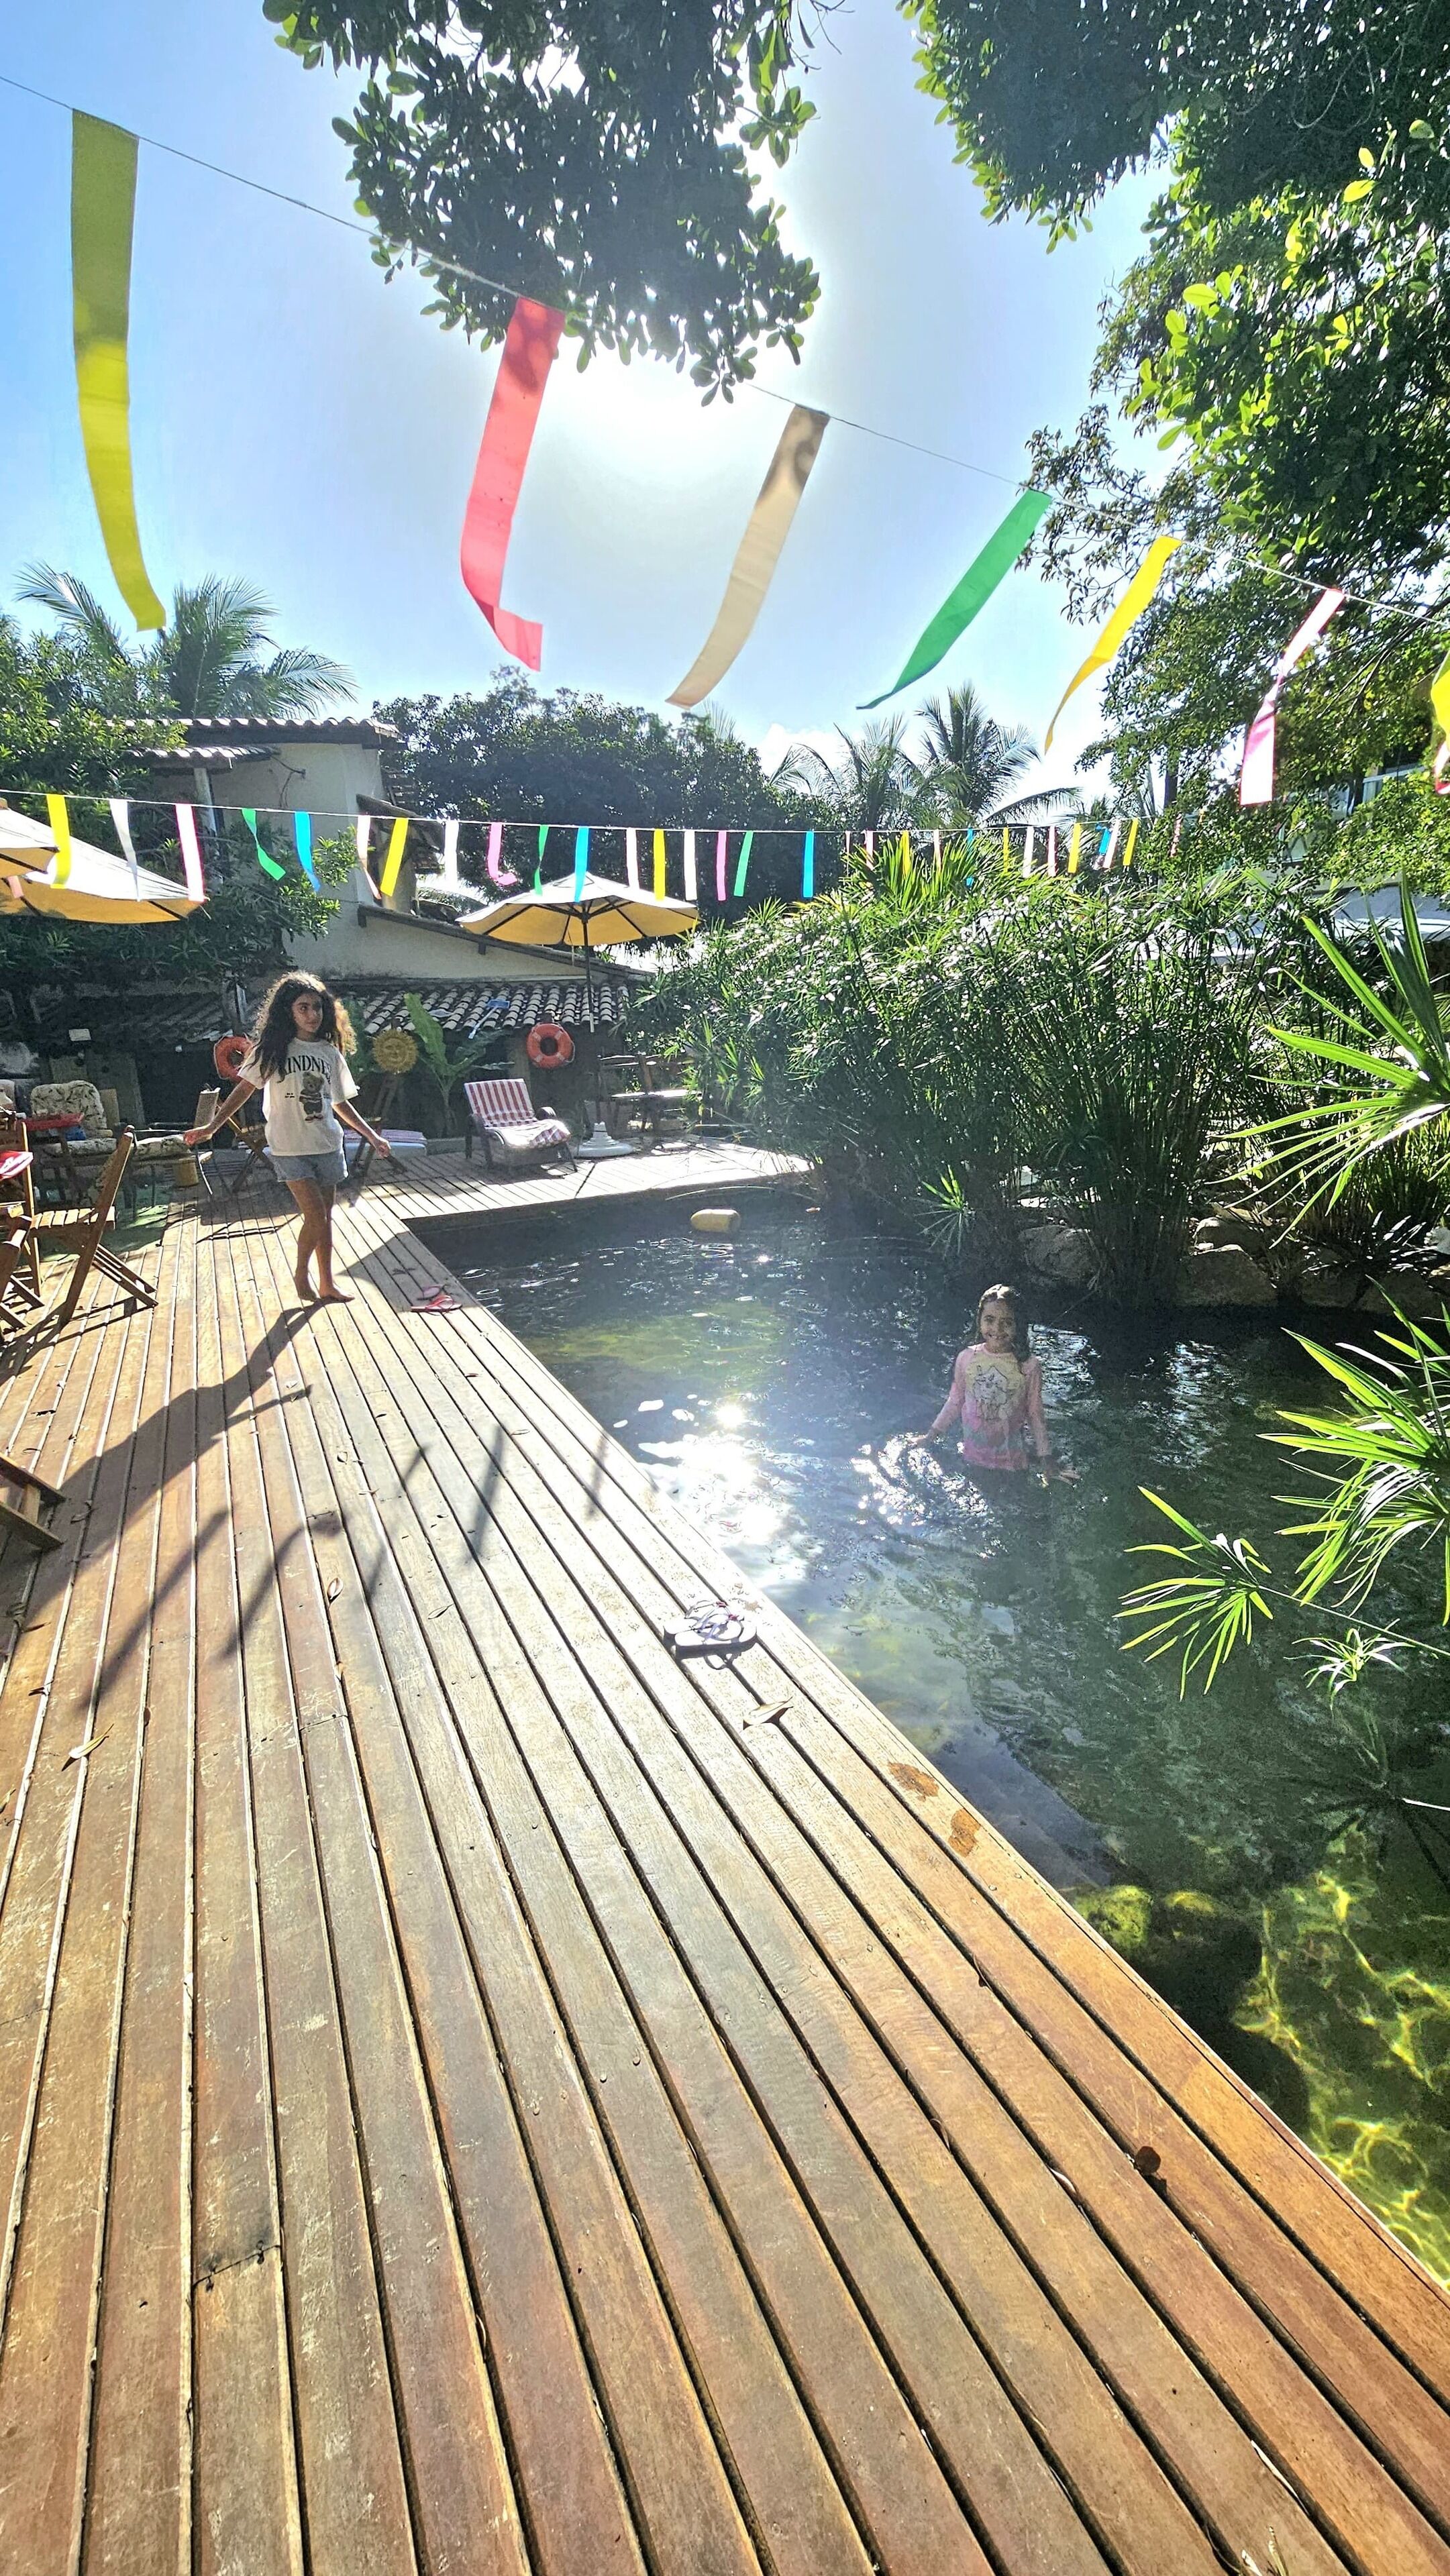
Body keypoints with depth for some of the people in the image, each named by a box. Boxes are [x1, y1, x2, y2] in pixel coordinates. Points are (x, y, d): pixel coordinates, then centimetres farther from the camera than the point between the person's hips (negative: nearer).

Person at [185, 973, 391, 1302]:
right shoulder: (273, 1049, -4)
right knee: (316, 1216, -11)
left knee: (324, 1217, 10)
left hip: (328, 1145, 4)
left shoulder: (331, 1053, 7)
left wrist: (372, 1136, 15)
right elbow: (244, 1089, -4)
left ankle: (327, 1284, 21)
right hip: (290, 1148, -4)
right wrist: (212, 1126, -12)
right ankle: (302, 1275, 11)